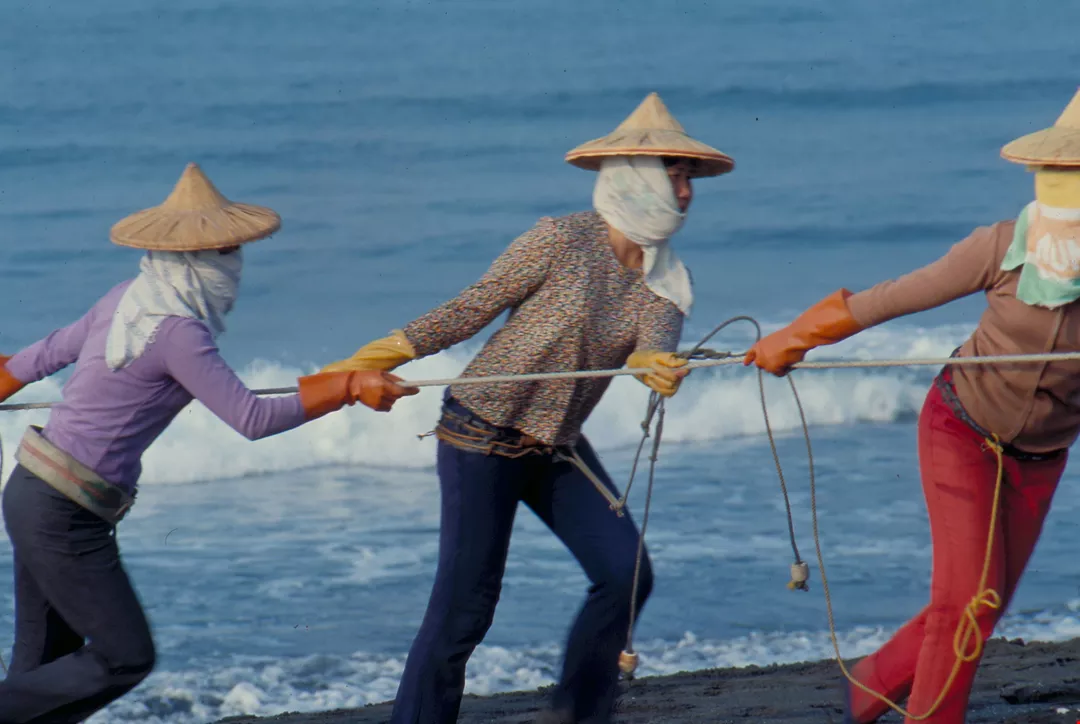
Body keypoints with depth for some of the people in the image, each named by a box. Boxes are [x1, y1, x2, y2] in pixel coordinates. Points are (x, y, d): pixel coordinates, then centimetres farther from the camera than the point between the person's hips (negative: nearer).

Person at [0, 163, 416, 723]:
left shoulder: (125, 301, 8)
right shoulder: (176, 331, -18)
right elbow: (252, 419, -19)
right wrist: (348, 388, -13)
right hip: (63, 517, -9)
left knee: (46, 662, 12)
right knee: (124, 658, -4)